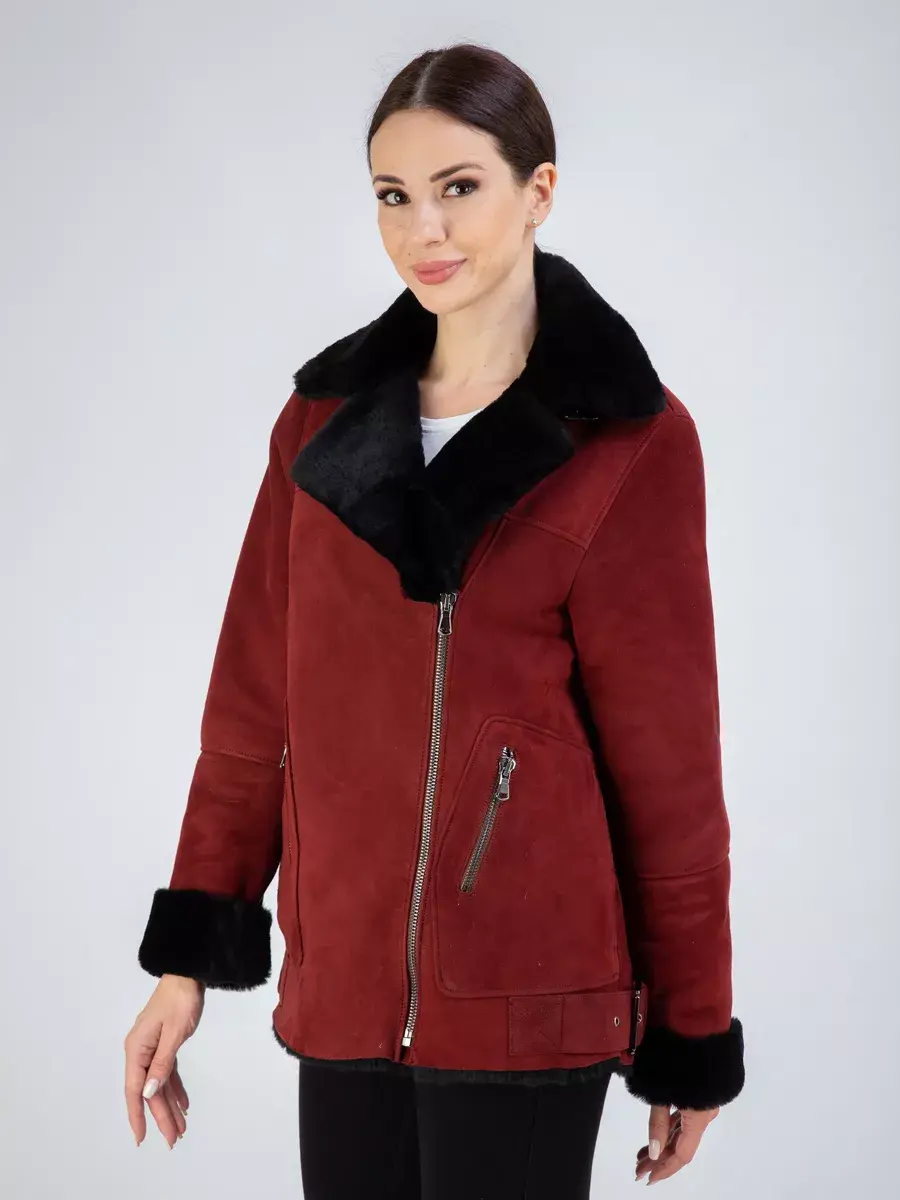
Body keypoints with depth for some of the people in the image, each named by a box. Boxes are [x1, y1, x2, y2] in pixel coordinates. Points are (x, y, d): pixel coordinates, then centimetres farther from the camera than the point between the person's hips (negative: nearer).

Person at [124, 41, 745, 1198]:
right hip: (343, 991, 4)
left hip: (526, 1001, -4)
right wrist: (185, 961, 5)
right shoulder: (325, 420, 7)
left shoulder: (631, 443, -5)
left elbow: (667, 757, -3)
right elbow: (255, 704, 8)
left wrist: (691, 1042, 1)